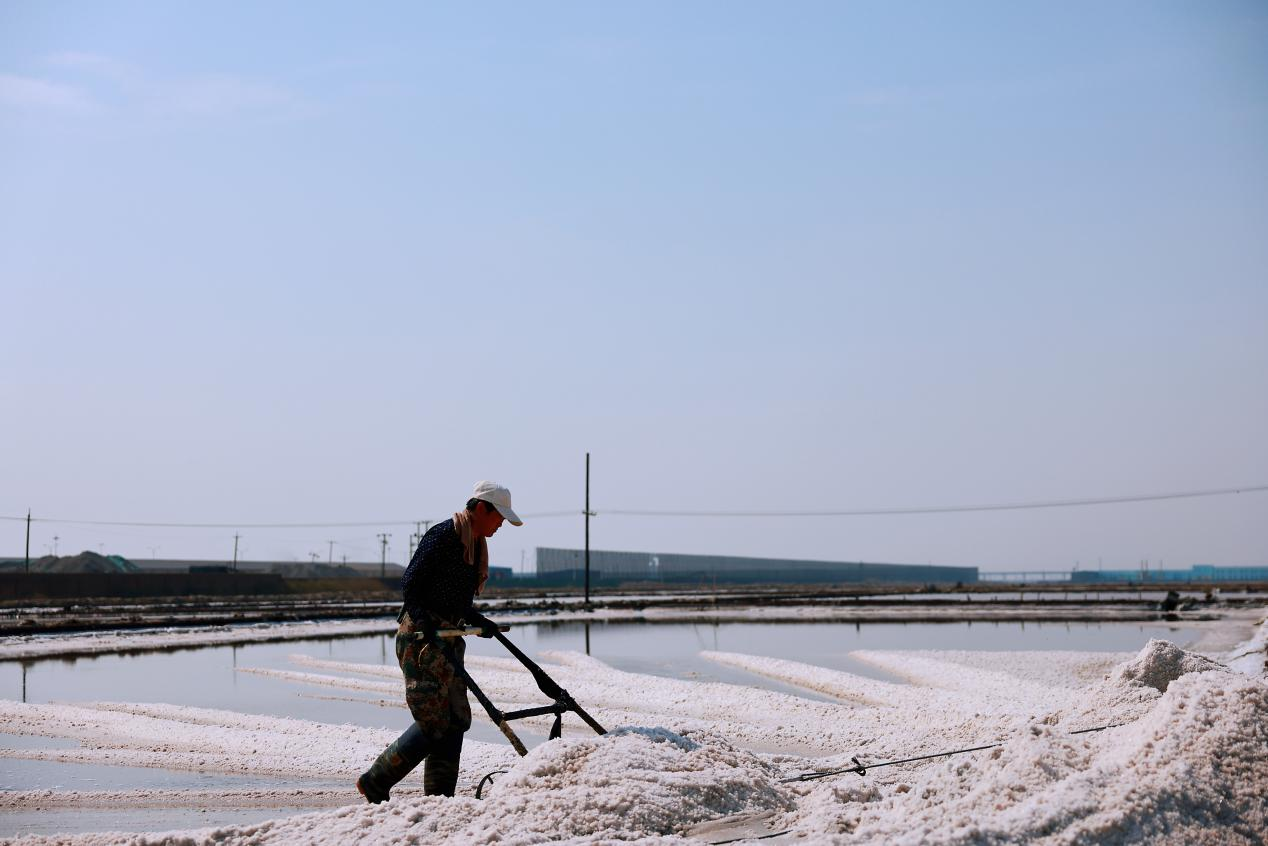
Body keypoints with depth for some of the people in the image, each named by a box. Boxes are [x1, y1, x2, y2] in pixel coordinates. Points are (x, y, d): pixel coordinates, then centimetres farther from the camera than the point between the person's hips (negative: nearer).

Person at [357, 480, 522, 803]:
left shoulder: (476, 545, 17)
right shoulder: (443, 535, -12)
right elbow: (410, 585, -17)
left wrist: (478, 621, 7)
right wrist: (426, 628, -27)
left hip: (448, 638, 10)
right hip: (420, 637, -10)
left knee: (455, 720, 5)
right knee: (433, 723, -11)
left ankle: (438, 799, 10)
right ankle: (374, 782, 0)